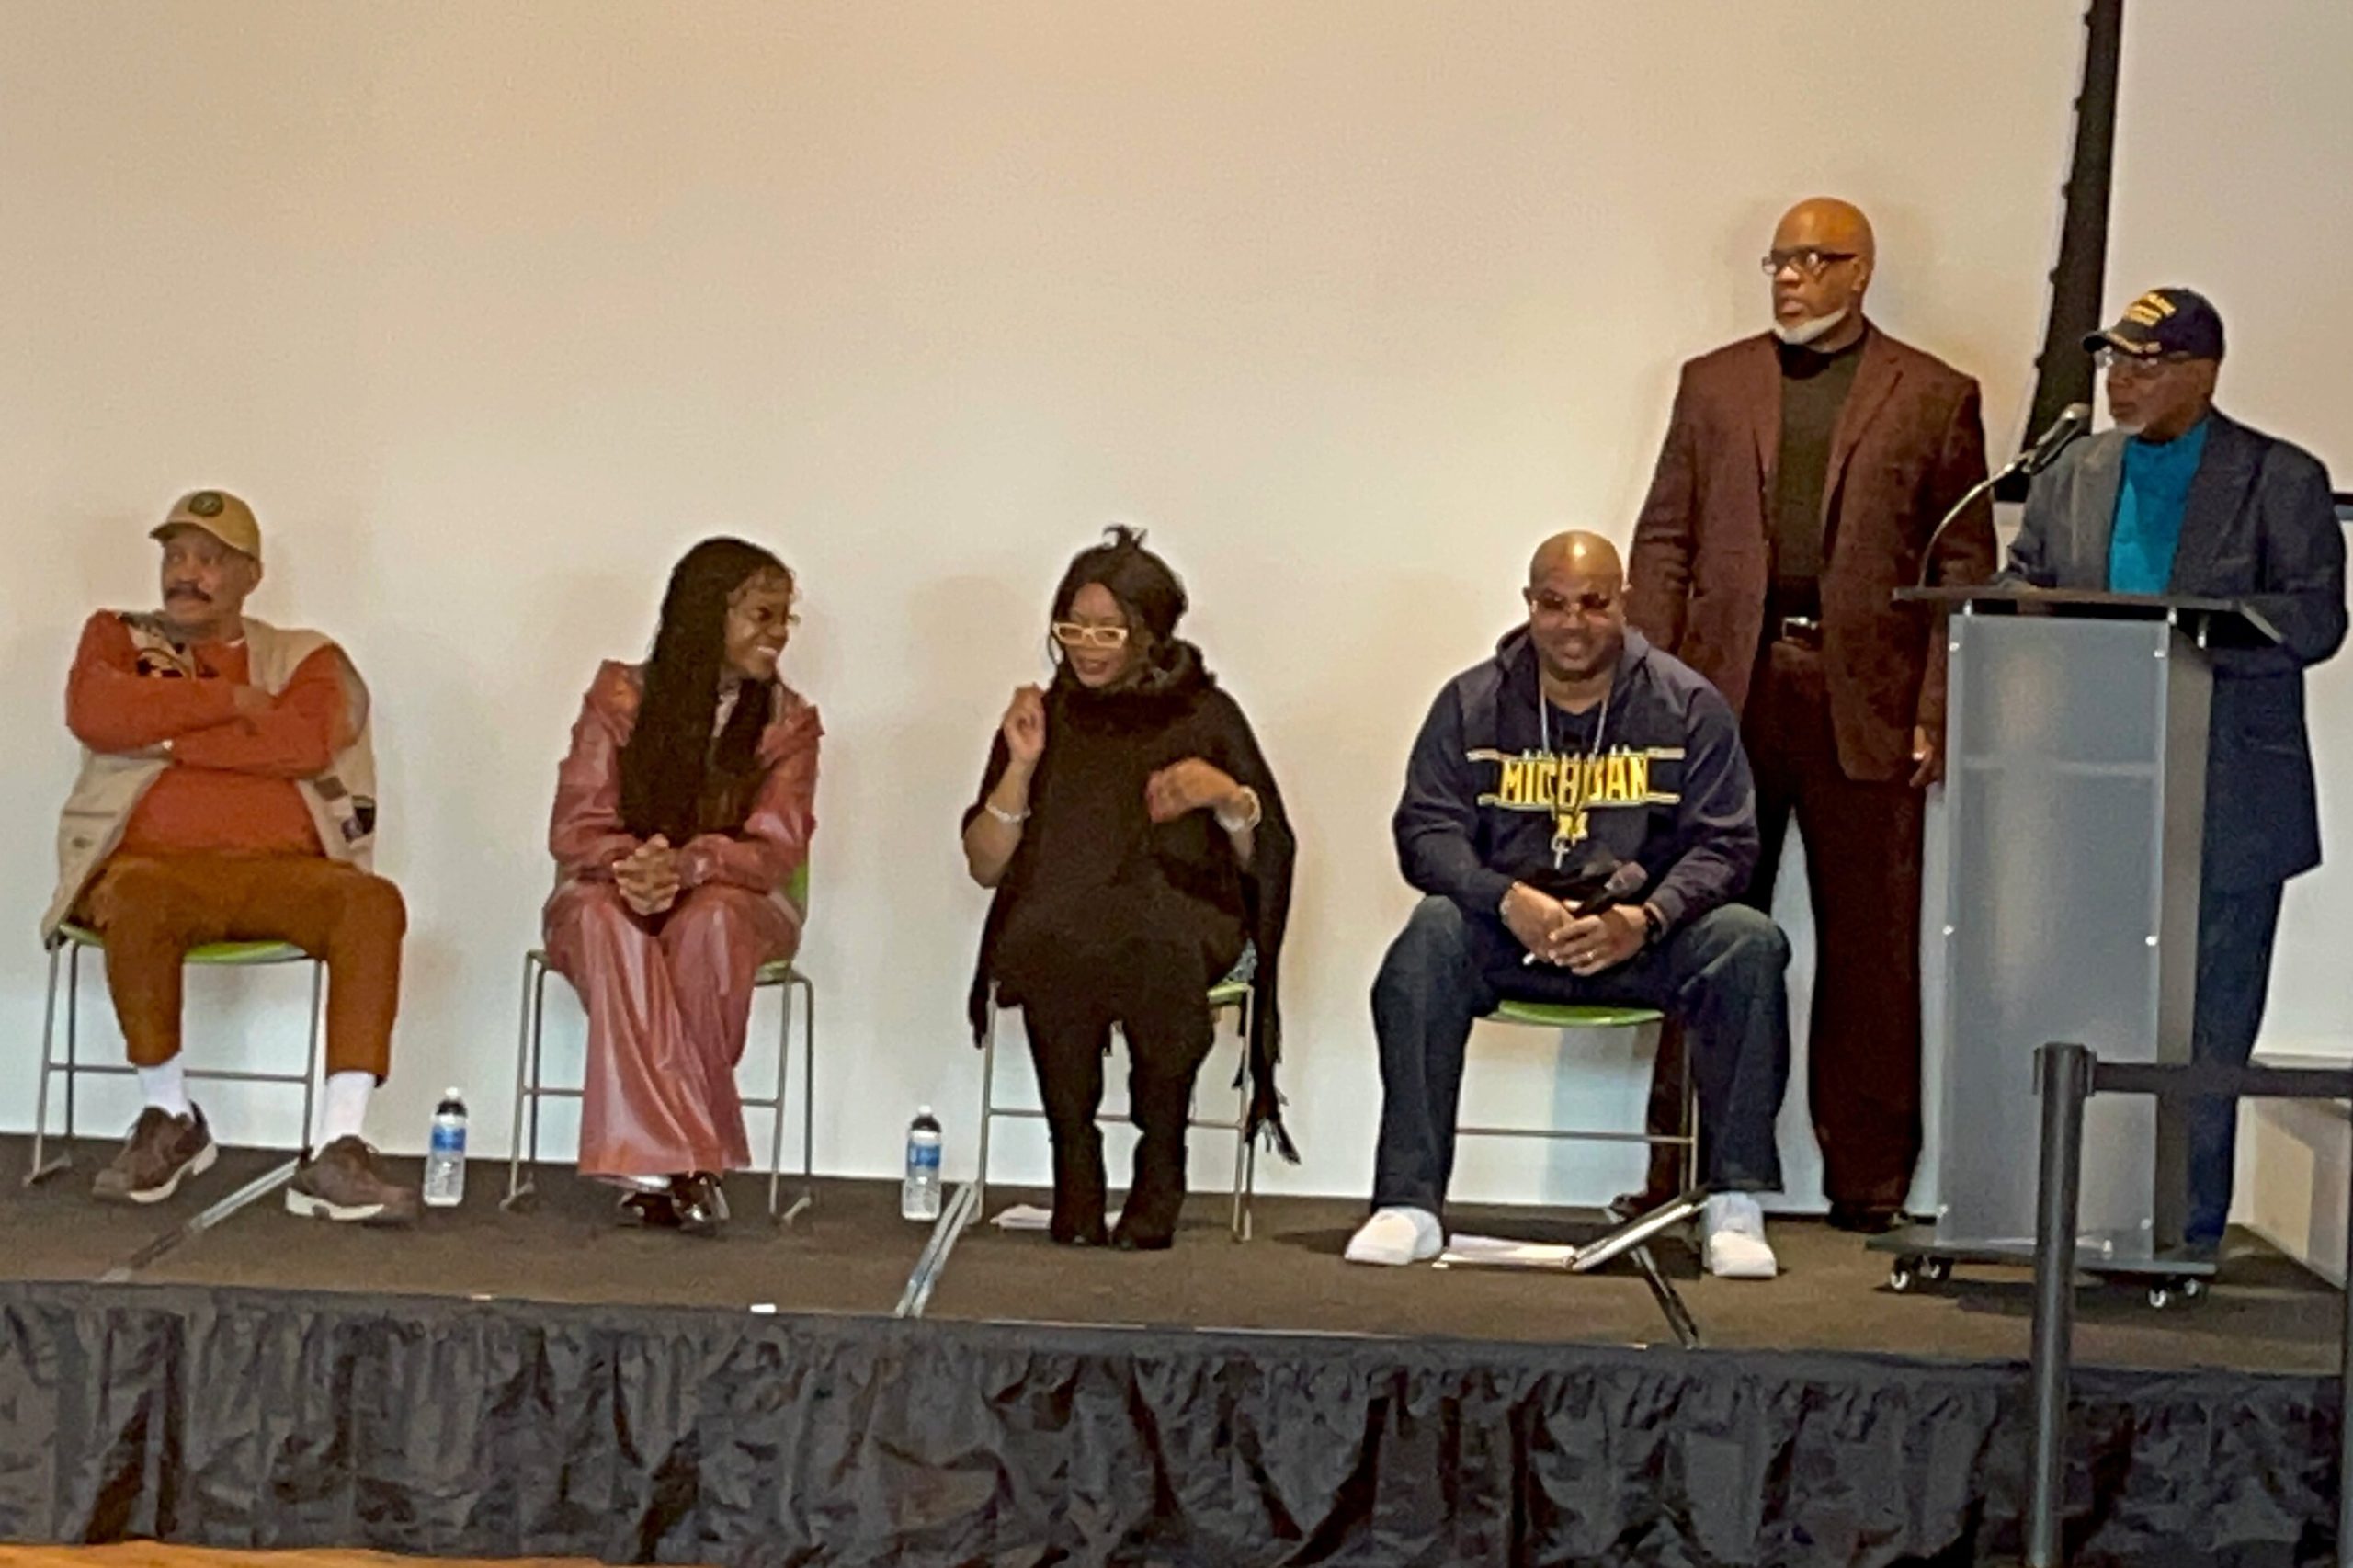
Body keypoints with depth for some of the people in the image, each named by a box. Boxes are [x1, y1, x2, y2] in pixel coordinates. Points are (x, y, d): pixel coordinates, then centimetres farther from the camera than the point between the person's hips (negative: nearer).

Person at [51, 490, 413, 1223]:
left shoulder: (304, 658, 16)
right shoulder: (117, 637, 19)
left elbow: (307, 742, -6)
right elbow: (93, 715, -4)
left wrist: (166, 737, -5)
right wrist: (230, 700, -2)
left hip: (280, 869, 1)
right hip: (155, 861, -1)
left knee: (374, 901, -30)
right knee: (137, 901, -37)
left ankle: (336, 1152, -34)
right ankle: (170, 1121, -14)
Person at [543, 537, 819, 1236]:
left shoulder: (788, 720, 1)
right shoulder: (620, 698, -1)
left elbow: (776, 850, -9)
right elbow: (576, 828, -5)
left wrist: (684, 867, -29)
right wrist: (631, 865, -29)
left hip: (733, 900, 0)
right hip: (615, 896, 0)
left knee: (711, 921, -36)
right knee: (604, 918, -37)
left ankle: (655, 1165, -31)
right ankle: (682, 1164, -41)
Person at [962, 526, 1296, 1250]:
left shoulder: (1203, 714, 10)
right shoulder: (1043, 716, 15)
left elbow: (1269, 856, 8)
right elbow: (985, 865, 11)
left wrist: (1228, 796, -10)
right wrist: (1023, 766, 0)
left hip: (1177, 915, -1)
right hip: (1057, 922, 1)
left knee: (1157, 954, -39)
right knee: (1056, 946, -37)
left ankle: (1160, 1170, -24)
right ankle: (1075, 1168, -24)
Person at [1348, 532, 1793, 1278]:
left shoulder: (1686, 704, 2)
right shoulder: (1471, 704, 4)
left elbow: (1722, 843, -2)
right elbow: (1427, 830, -2)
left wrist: (1645, 920, -22)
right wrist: (1508, 901, -22)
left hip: (1646, 935, 0)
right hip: (1508, 936, 0)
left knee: (1750, 944, -27)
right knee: (1430, 937, -31)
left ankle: (1735, 1204, -20)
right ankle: (1408, 1205, -30)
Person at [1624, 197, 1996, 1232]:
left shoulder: (1934, 398, 7)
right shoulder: (1713, 383, 14)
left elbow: (1966, 567, 4)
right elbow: (1663, 542, 11)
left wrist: (1936, 713, -5)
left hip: (1864, 703, -2)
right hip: (1726, 686, 2)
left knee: (1870, 945, 2)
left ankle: (1868, 1175, 10)